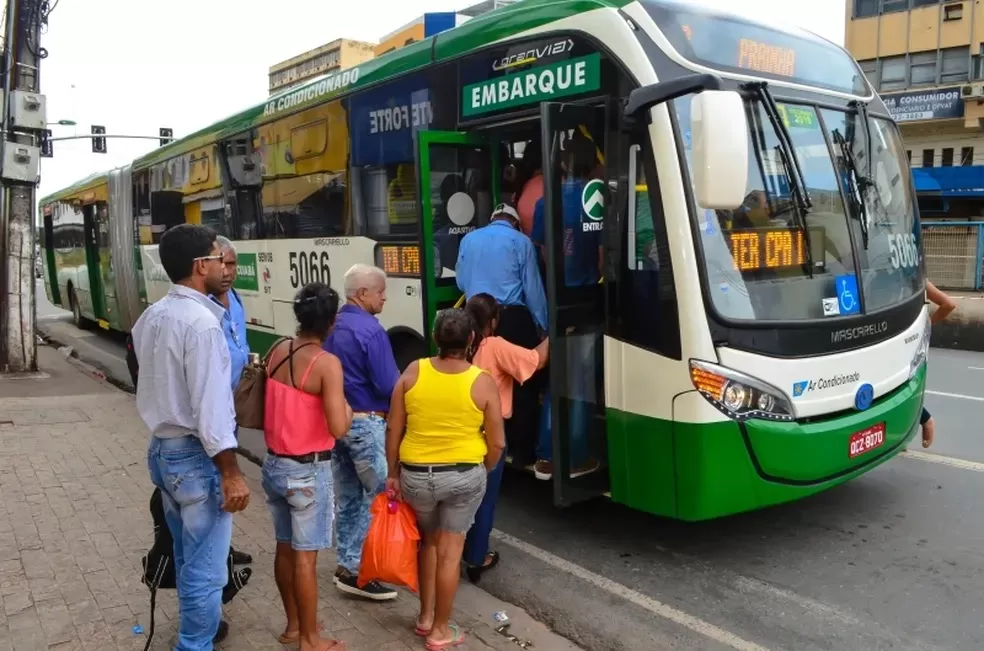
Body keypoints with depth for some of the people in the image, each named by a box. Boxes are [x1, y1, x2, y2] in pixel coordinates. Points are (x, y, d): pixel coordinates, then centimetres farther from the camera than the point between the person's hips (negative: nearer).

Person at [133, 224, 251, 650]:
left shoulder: (151, 316, 7)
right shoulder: (201, 322, -22)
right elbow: (210, 407, -24)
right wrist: (231, 473, -20)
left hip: (161, 448, 9)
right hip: (195, 455, -9)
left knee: (186, 555, 25)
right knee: (205, 567, 4)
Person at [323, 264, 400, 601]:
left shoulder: (330, 327, 7)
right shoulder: (371, 330, -19)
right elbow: (388, 386, -19)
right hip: (366, 424, -9)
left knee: (348, 497, 17)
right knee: (380, 495, 1)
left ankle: (347, 563, 27)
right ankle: (355, 570, 4)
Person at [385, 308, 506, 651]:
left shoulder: (412, 372, -8)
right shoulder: (483, 382, -12)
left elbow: (393, 429, -3)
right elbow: (497, 443, -8)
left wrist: (393, 474, 8)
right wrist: (482, 472, 11)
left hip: (415, 475, 2)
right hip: (464, 476, -2)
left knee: (428, 541, 24)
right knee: (450, 551, 10)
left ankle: (425, 616, 33)